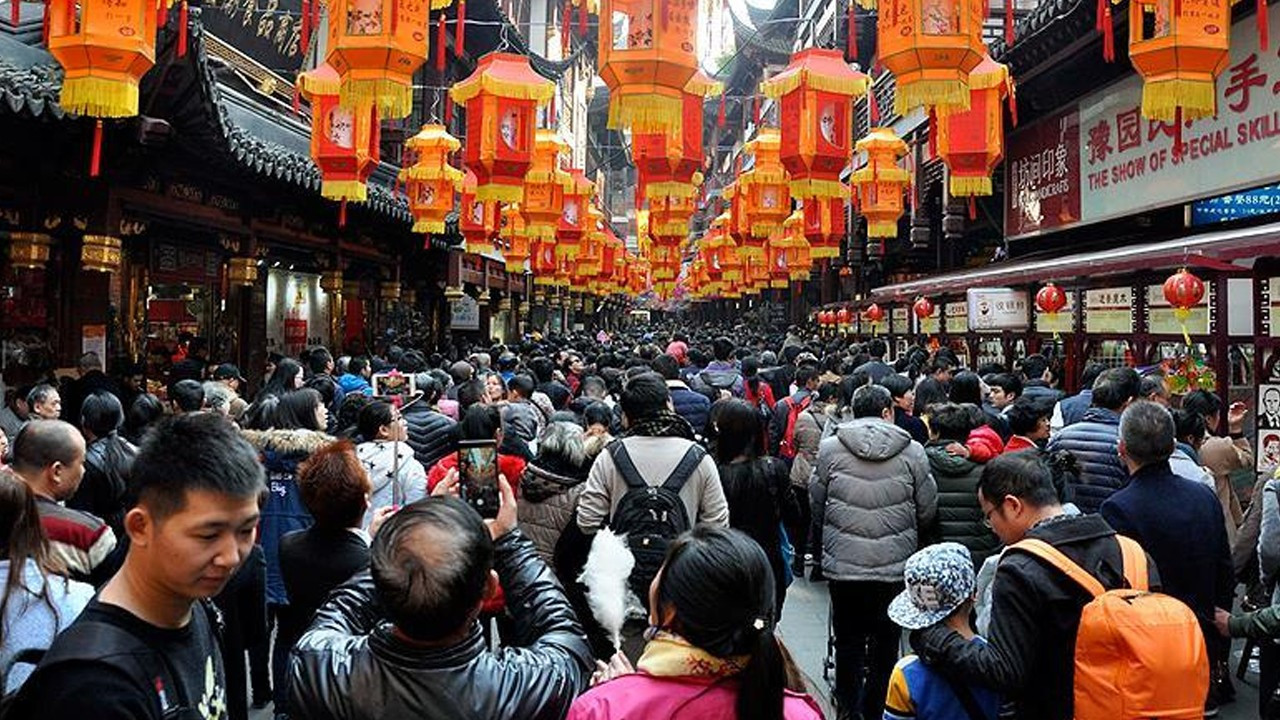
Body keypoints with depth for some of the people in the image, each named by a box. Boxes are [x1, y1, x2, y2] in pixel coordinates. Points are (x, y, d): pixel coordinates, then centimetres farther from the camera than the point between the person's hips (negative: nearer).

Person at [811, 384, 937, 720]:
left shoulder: (830, 448, -5)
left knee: (848, 639, 15)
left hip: (842, 564, 1)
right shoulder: (913, 452, -6)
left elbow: (816, 504, 4)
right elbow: (928, 512, 1)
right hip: (895, 565, 0)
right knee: (886, 642, 14)